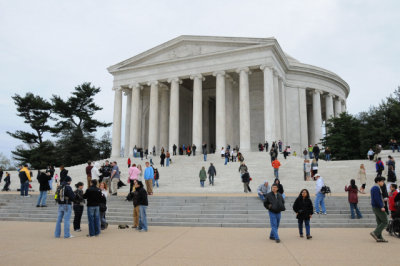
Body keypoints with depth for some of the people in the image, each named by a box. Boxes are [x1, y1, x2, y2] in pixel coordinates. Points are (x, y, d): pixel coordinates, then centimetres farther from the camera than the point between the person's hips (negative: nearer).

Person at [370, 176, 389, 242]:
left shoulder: (373, 188, 17)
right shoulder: (376, 188, -14)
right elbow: (377, 198, -22)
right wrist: (381, 207, -22)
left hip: (375, 207, 10)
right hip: (378, 207, -10)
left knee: (379, 223, 10)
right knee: (385, 222, -5)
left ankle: (379, 237, 10)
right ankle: (375, 233, -9)